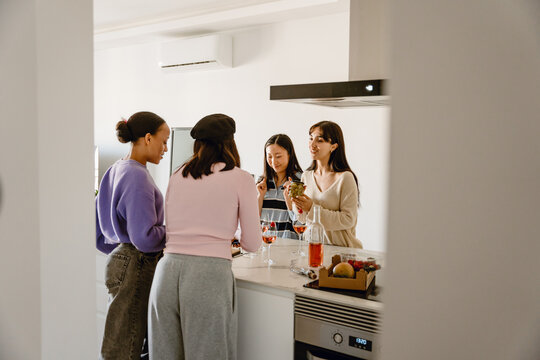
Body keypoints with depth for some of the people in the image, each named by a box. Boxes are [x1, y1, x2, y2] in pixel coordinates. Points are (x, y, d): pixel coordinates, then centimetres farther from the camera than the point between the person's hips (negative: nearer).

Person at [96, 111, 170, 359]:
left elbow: (99, 236, 19)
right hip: (136, 267, -10)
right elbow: (144, 237, -21)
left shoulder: (115, 171, 13)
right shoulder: (137, 175, -16)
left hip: (120, 260, 10)